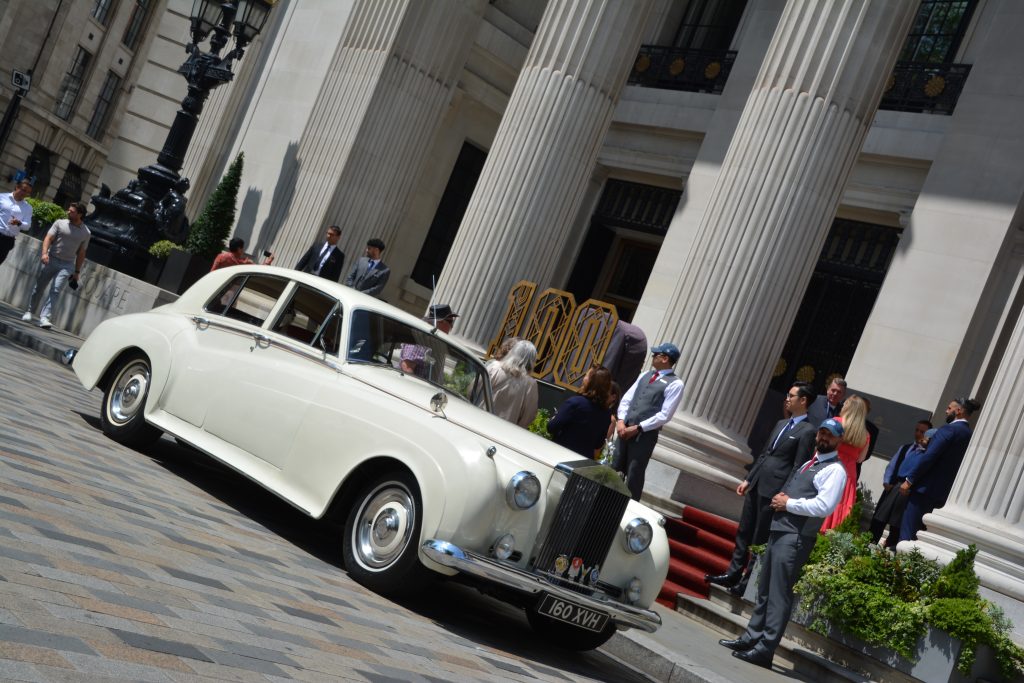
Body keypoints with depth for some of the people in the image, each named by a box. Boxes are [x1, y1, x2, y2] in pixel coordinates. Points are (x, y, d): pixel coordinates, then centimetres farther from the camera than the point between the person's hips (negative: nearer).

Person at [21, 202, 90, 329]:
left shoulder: (85, 232, 5)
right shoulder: (60, 223, 2)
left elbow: (81, 253, 11)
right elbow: (48, 238, -6)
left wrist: (77, 272, 11)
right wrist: (44, 253, -23)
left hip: (67, 265, 0)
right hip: (50, 260, 0)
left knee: (56, 291, -13)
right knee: (38, 286, 7)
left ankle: (44, 317, -18)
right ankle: (29, 311, 23)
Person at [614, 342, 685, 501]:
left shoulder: (675, 384, -7)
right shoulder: (645, 375, 14)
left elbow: (664, 415, -13)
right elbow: (626, 399, 12)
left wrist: (637, 428, -14)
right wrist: (621, 420, -5)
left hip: (646, 434, -6)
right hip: (625, 429, 6)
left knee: (634, 475, 0)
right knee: (614, 469, 10)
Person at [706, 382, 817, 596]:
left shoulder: (808, 431, -9)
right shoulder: (781, 424, 16)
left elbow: (799, 468, -13)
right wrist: (748, 479, 17)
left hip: (774, 490, -8)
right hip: (756, 485, 8)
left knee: (760, 538, 1)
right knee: (744, 531, 13)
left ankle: (748, 582, 10)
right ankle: (733, 574, 22)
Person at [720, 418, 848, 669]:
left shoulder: (835, 470, -7)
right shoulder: (809, 463, 21)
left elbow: (824, 506, -19)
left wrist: (788, 503, -12)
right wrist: (779, 499, 5)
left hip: (795, 538, -9)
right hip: (779, 531, 9)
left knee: (779, 594, -6)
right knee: (764, 590, 14)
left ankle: (764, 650, -3)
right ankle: (751, 638, 22)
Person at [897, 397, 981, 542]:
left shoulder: (949, 429, -13)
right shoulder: (968, 434, 12)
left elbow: (928, 457, -17)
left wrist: (909, 480, -13)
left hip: (926, 487, -8)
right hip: (942, 491, 8)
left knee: (908, 529, -5)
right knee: (918, 529, 13)